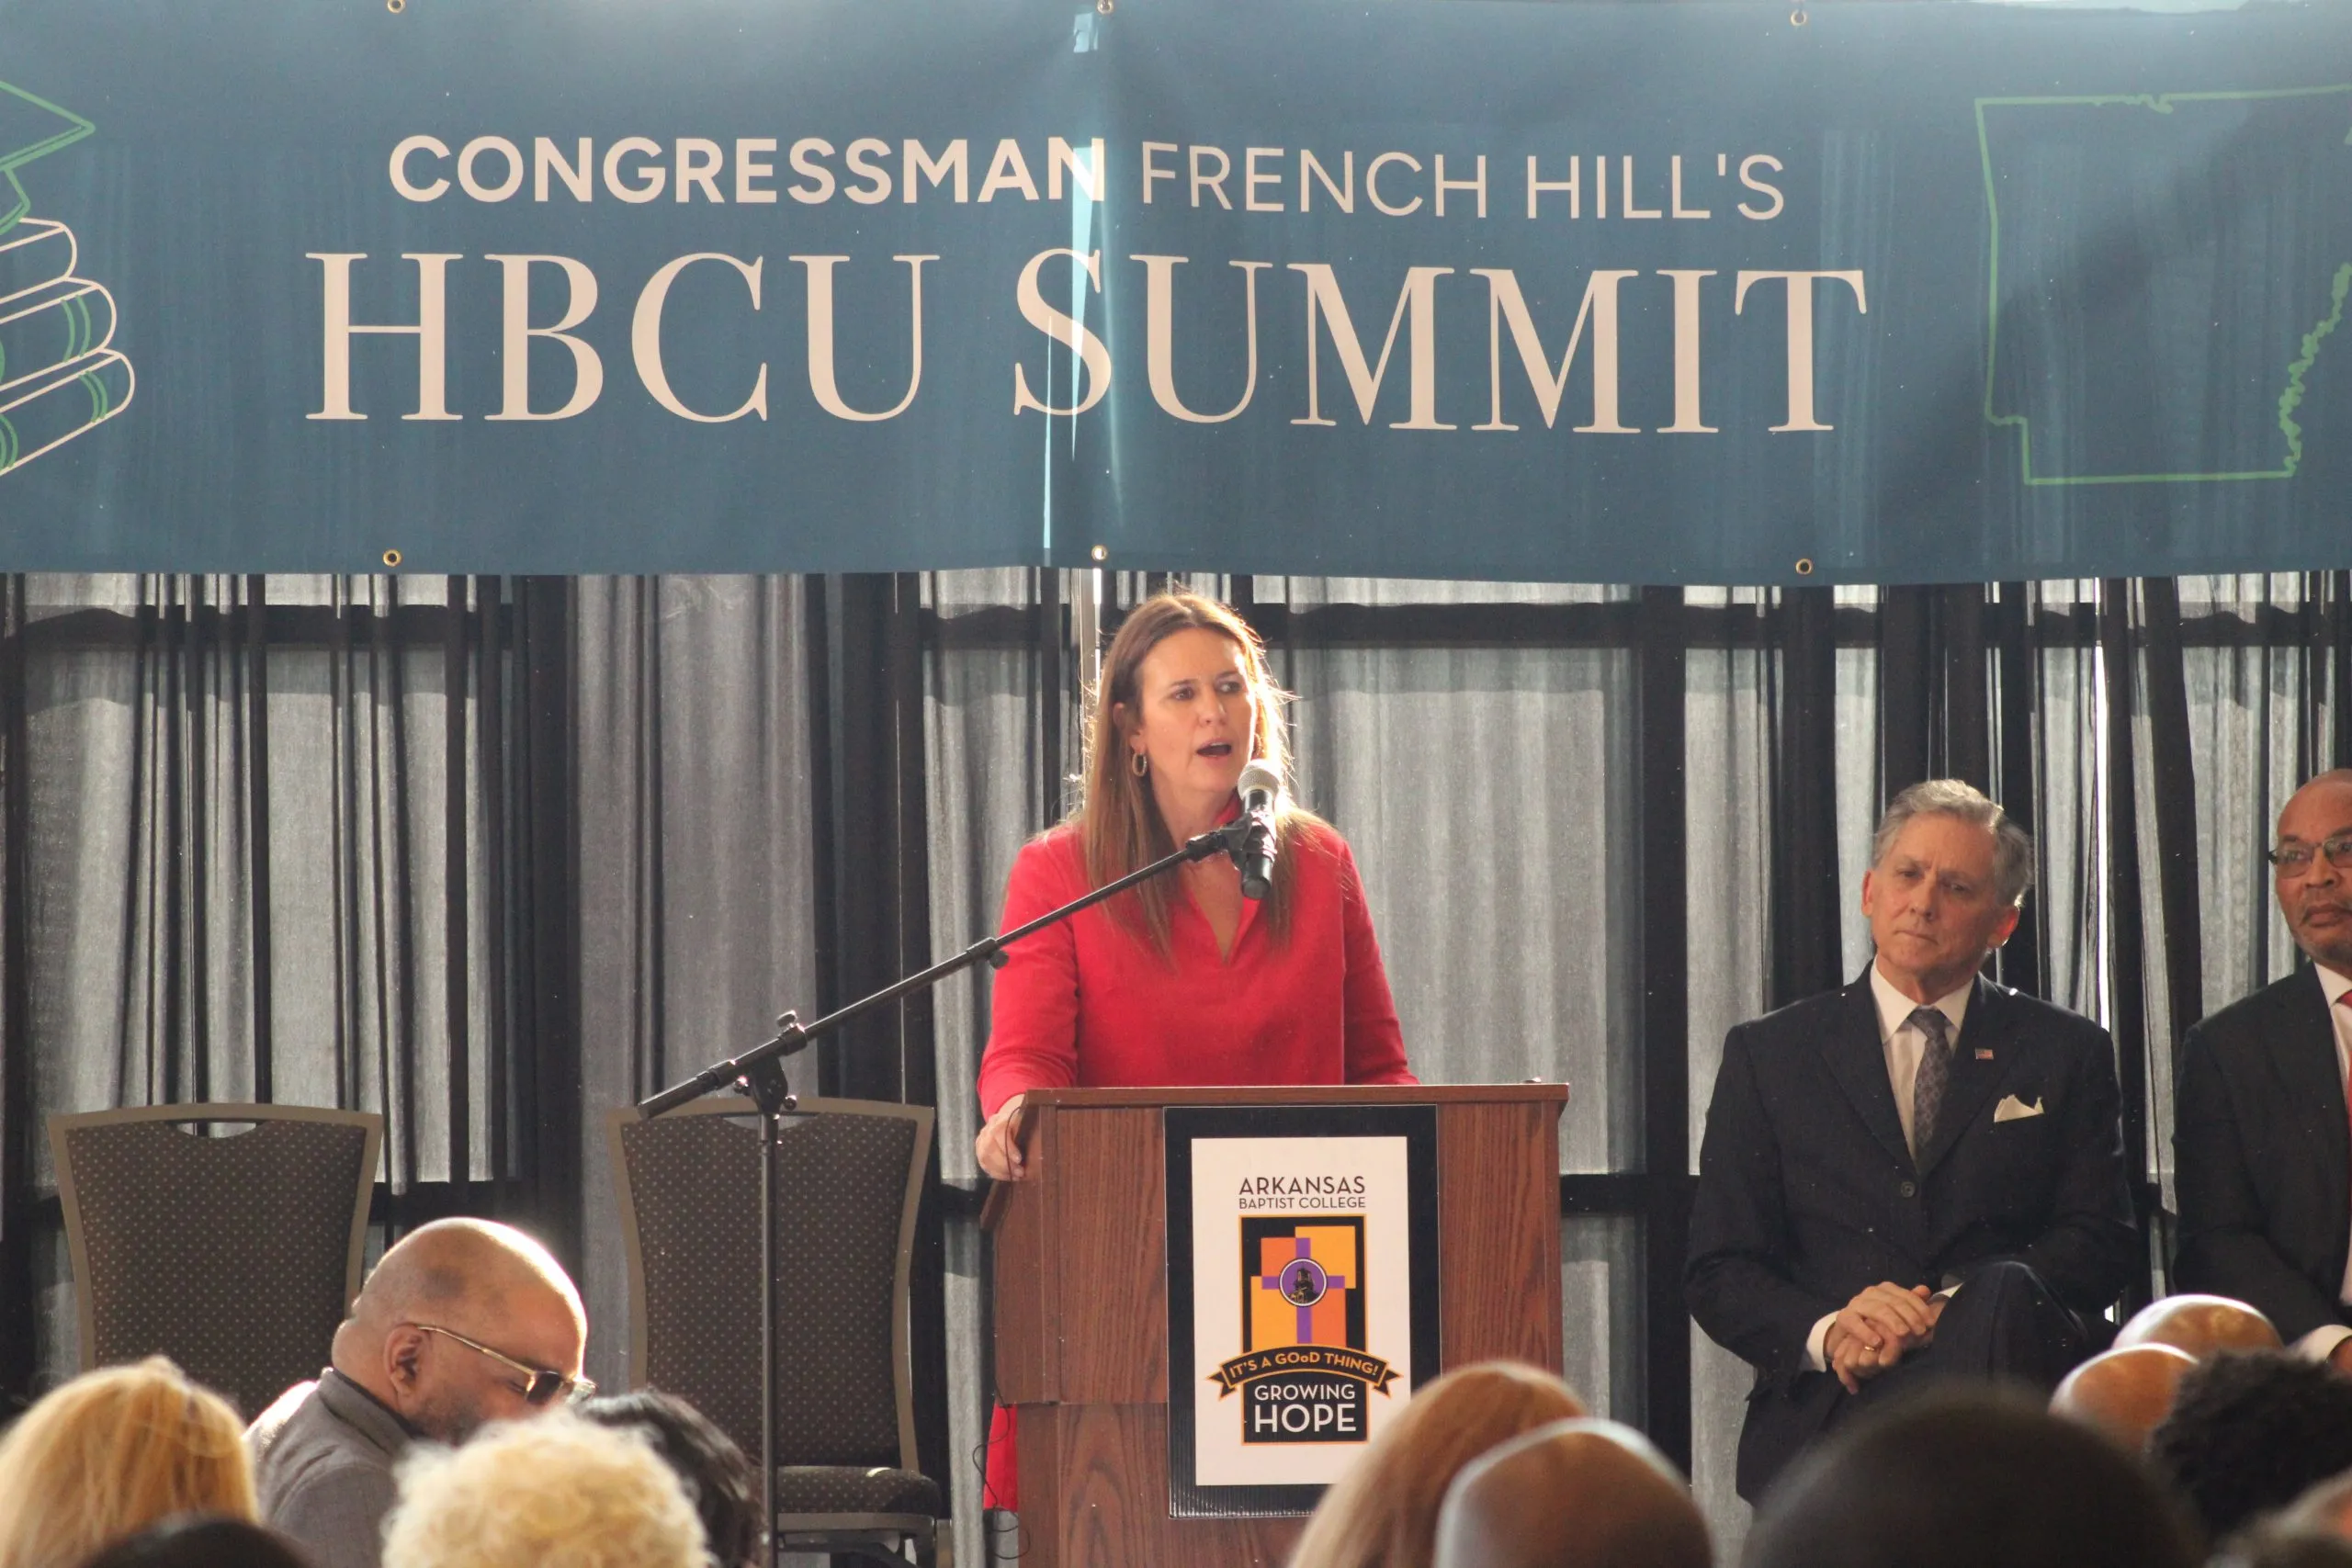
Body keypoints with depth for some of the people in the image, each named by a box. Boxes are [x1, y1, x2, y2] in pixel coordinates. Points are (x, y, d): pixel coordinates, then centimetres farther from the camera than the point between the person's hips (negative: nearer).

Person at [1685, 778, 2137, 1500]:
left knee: (2007, 1293, -35)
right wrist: (1827, 1331, -13)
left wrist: (1949, 1311, -13)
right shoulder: (1768, 1055, 16)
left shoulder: (2065, 1054, 17)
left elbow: (2101, 1248, 6)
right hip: (1823, 1409, -2)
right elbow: (1719, 1274, 10)